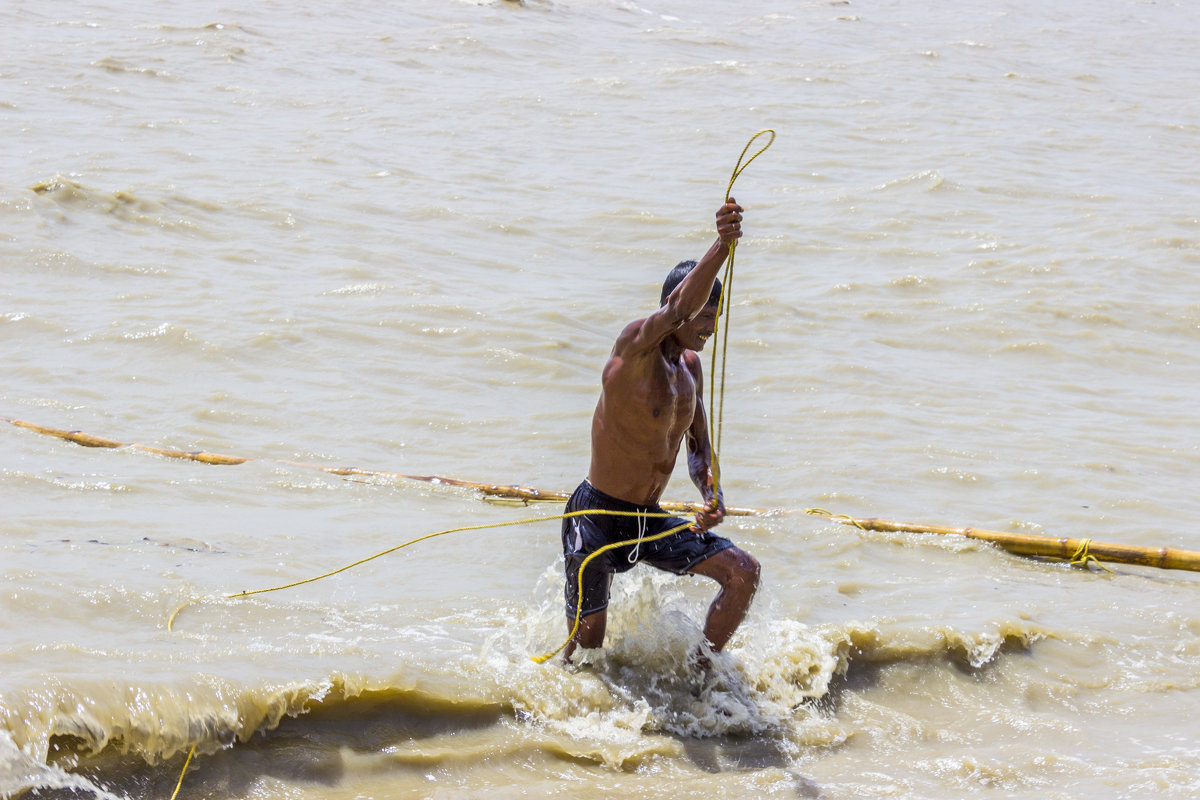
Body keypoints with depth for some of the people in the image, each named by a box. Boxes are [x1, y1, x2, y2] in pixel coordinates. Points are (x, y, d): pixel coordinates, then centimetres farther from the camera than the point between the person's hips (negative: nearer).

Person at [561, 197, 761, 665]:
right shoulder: (636, 345, -17)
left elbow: (698, 447, 14)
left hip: (649, 522, 7)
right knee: (585, 649, -2)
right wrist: (720, 248, -54)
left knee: (743, 573, -4)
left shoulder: (690, 366, 7)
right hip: (596, 518, -7)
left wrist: (711, 496, -7)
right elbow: (677, 309, -39)